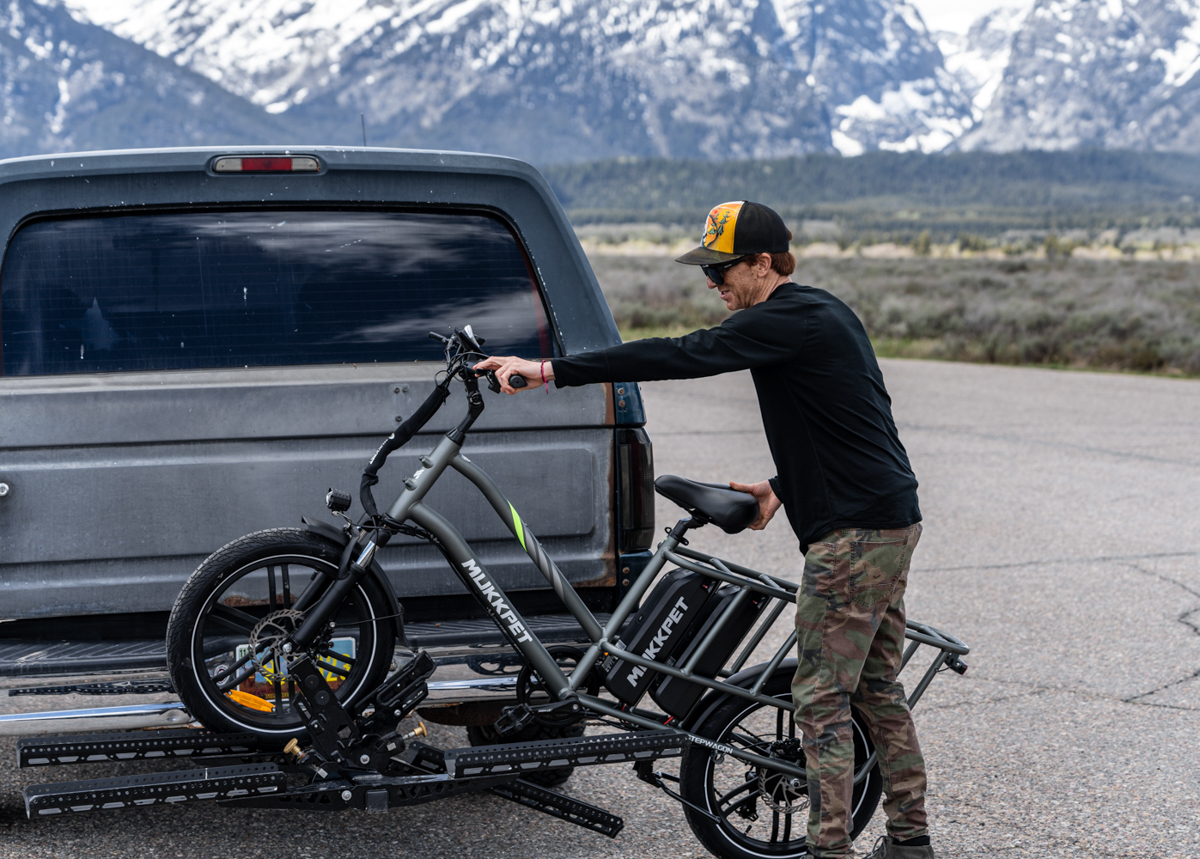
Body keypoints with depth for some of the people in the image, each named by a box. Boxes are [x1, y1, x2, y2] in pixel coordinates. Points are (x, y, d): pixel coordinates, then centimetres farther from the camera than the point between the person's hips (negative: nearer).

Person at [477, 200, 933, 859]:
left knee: (820, 697, -5)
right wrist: (782, 485, 13)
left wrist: (549, 371, -26)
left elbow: (677, 356, -25)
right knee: (877, 688, 16)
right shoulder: (820, 314, 16)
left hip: (853, 533, -10)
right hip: (891, 520, 10)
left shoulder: (784, 322, -16)